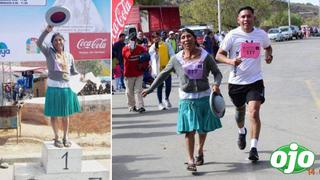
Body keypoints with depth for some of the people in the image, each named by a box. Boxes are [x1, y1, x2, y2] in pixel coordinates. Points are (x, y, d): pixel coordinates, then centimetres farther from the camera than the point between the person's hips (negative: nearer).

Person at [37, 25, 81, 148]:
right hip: (53, 87, -3)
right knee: (54, 114, 3)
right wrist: (47, 31, -29)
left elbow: (73, 71, 17)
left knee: (66, 114, 10)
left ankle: (65, 137, 20)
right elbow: (39, 43, -18)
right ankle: (56, 138, 14)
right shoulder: (49, 52, -1)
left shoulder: (69, 56, 9)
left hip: (67, 87, 3)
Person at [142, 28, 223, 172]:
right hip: (186, 99, 0)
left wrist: (216, 84, -18)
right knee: (189, 130, -7)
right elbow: (163, 74, 10)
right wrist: (150, 89, 11)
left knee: (203, 128, 11)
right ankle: (190, 160, -4)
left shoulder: (205, 56, -4)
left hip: (204, 97, 1)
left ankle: (200, 152, 37)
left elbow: (217, 73, 3)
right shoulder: (176, 59, -1)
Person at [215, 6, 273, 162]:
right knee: (240, 109, 21)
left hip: (255, 80, -1)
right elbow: (219, 55, -6)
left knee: (254, 113, -16)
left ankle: (254, 148, -11)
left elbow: (268, 47, 22)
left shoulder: (261, 34, 0)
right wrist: (230, 61, -26)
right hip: (236, 81, 1)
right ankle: (242, 132, 53)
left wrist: (269, 55, -1)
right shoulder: (232, 35, -7)